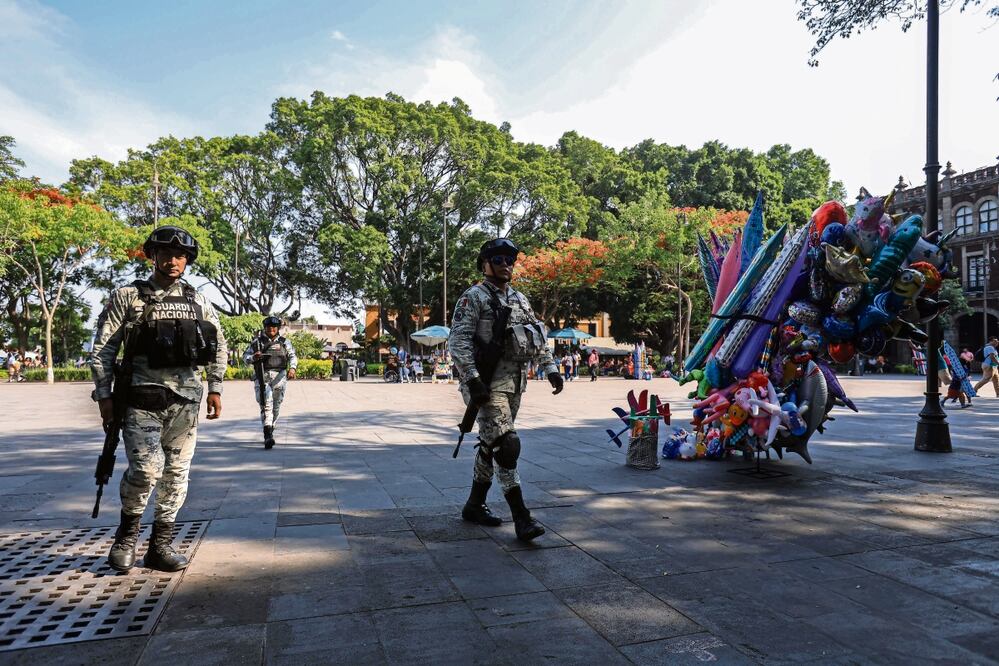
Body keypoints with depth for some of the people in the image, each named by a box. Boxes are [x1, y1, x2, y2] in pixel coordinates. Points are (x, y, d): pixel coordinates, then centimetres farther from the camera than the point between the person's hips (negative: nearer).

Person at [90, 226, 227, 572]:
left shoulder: (198, 301, 12)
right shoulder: (127, 297, 3)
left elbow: (219, 346, 17)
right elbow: (102, 349, 1)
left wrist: (215, 388, 10)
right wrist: (104, 395, -5)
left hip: (186, 401, 4)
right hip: (143, 400, -3)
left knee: (177, 473, 5)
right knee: (146, 468, -15)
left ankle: (161, 544, 18)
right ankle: (128, 530, 12)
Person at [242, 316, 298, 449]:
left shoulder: (284, 342, 11)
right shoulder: (257, 341, 8)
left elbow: (292, 356, 4)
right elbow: (245, 356, 8)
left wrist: (292, 368, -16)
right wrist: (253, 357, -15)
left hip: (279, 376, 2)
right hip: (262, 376, -2)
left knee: (276, 406, 9)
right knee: (266, 404, -15)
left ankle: (270, 430, 27)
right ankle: (268, 435, -24)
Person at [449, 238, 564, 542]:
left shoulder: (520, 299, 16)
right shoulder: (473, 297, -6)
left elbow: (538, 337, 21)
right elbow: (458, 342, -13)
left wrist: (551, 368, 11)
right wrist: (472, 379, -22)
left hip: (514, 383, 7)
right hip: (488, 384, -7)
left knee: (490, 445, 14)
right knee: (507, 445, -13)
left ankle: (474, 505, 27)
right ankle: (522, 518, -8)